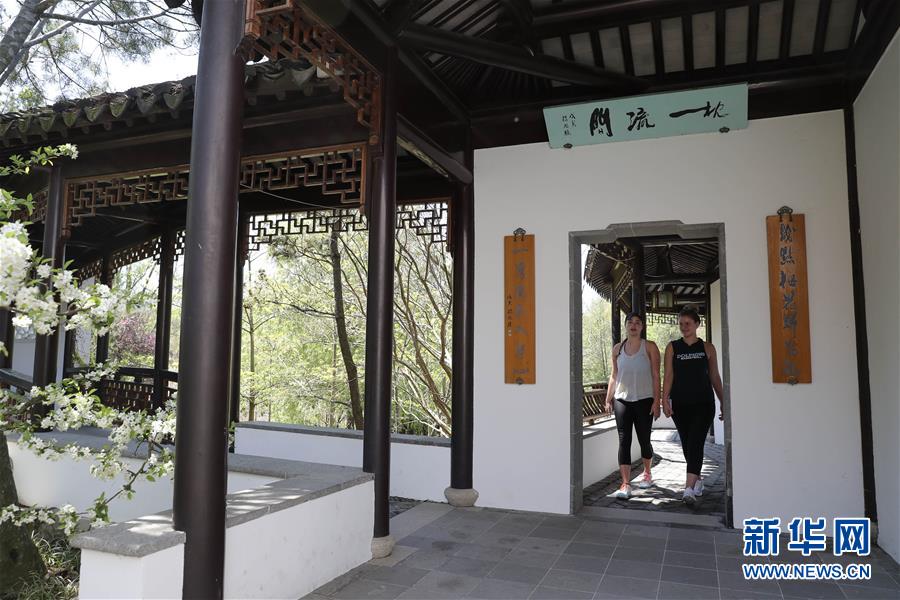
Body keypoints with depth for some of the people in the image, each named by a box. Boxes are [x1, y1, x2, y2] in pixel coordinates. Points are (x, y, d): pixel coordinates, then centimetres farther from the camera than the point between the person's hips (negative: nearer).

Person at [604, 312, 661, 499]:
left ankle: (647, 474, 35)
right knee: (624, 441, -6)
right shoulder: (617, 349, 7)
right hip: (622, 400, 2)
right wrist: (608, 399, 9)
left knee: (644, 440, 10)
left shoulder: (650, 347, -1)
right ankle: (625, 484, -8)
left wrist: (657, 401, -8)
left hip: (644, 401, -1)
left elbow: (656, 376, -3)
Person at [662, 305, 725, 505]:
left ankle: (689, 489, -19)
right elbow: (668, 375, 0)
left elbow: (715, 377, 10)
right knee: (687, 445, 10)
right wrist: (665, 399, -10)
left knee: (695, 443, -14)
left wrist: (723, 402, 10)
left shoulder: (707, 348, 6)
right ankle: (698, 480, 31)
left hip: (703, 403, -1)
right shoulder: (672, 347, 5)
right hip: (680, 404, 2)